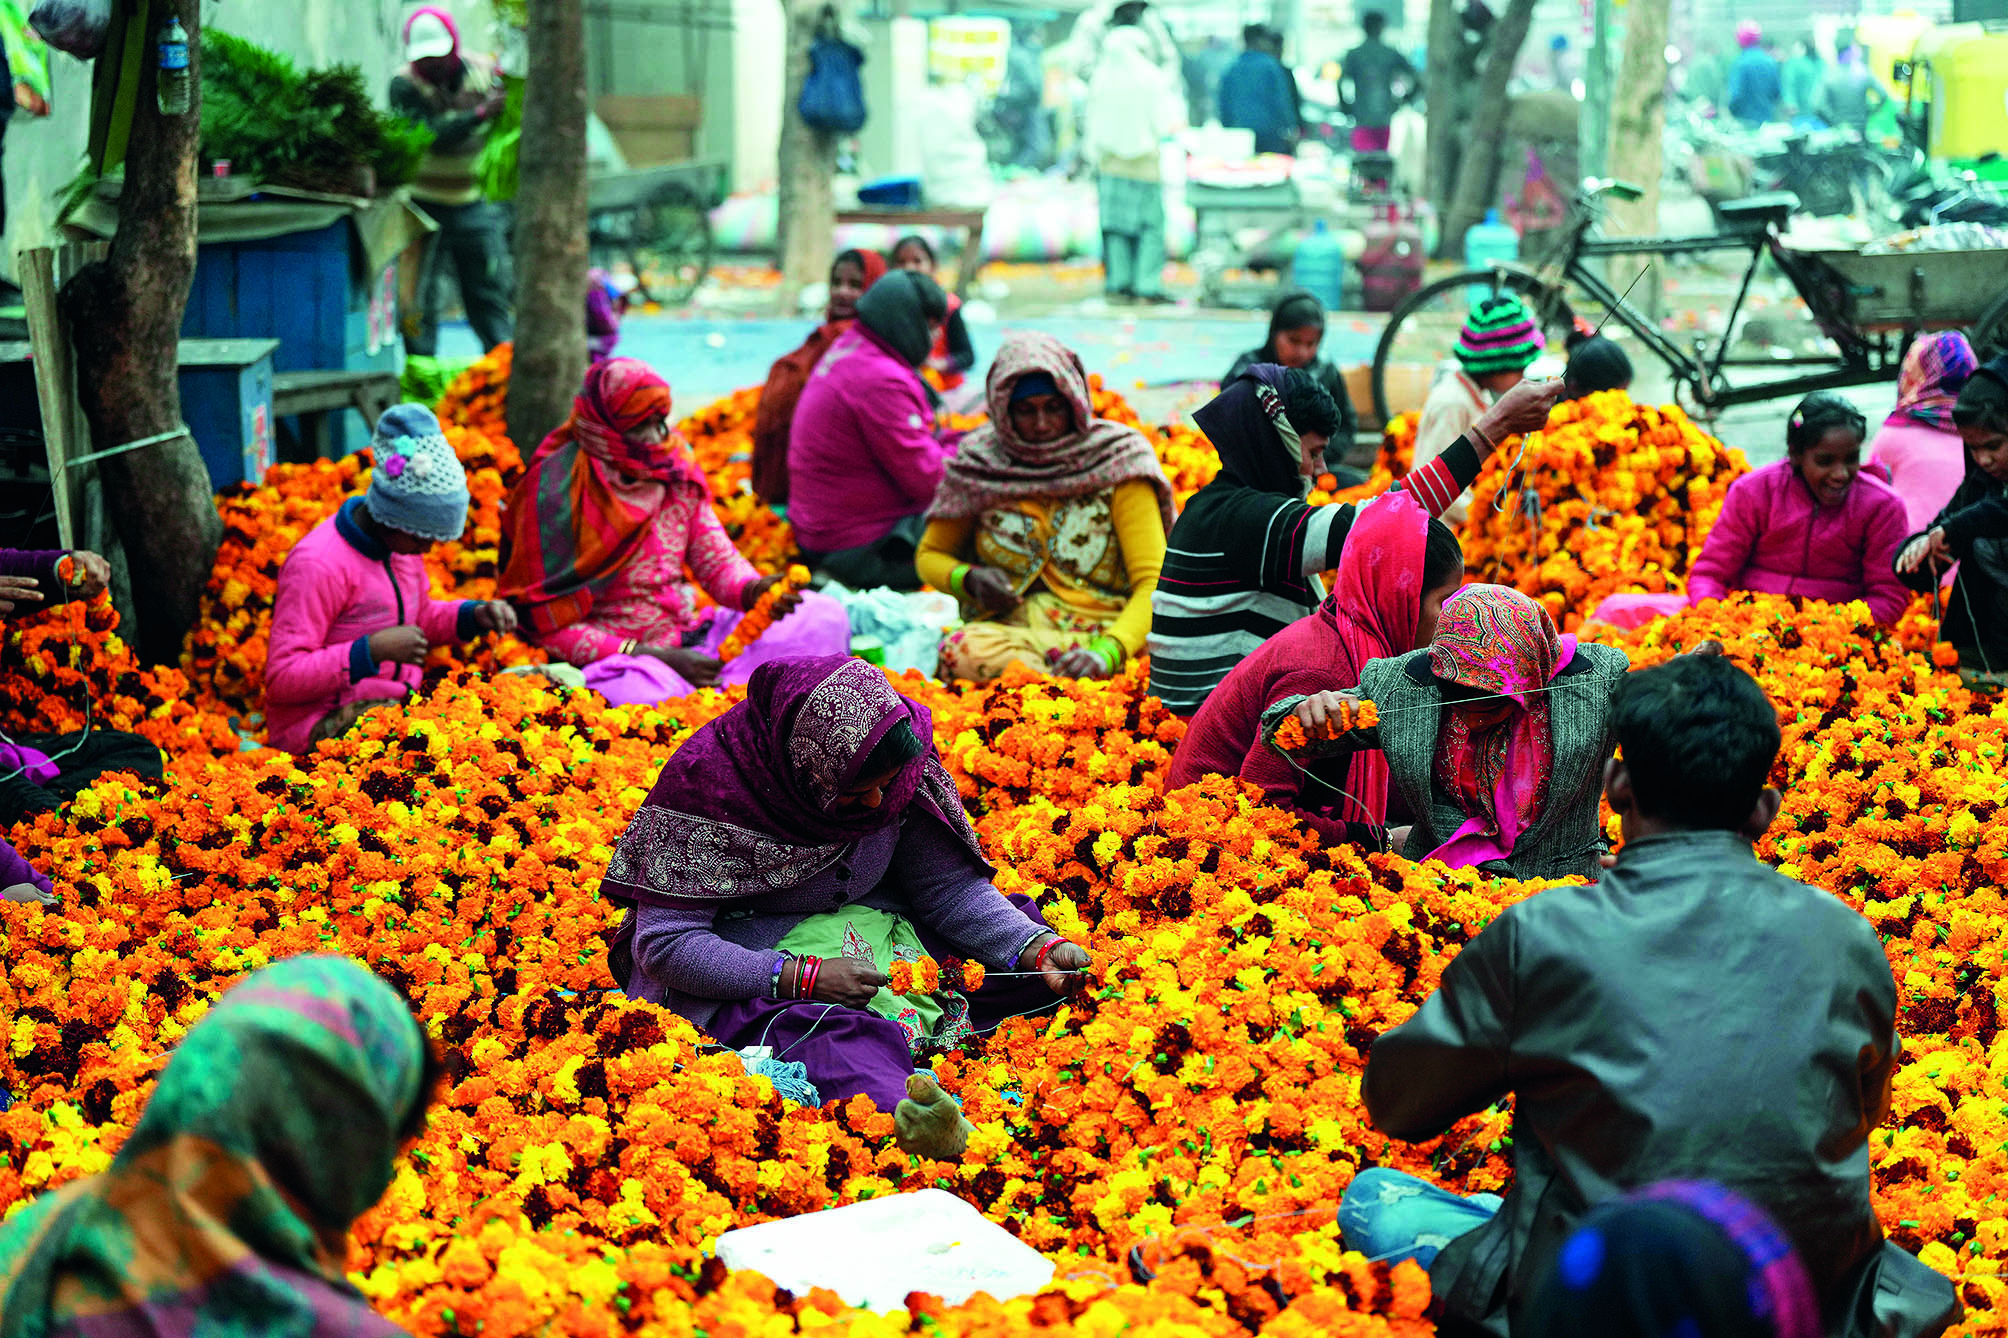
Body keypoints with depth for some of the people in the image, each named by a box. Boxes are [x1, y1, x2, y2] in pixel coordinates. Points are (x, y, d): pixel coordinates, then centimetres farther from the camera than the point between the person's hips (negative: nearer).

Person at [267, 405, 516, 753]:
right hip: (323, 723, -9)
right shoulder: (316, 566, -19)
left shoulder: (399, 541, 8)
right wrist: (373, 650, -29)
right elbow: (281, 678, -21)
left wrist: (474, 614, 7)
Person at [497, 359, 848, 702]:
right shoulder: (558, 493, -13)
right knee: (652, 695, -42)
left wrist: (752, 591, -15)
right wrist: (661, 659, -18)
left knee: (824, 615, -5)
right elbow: (551, 628, -13)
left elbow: (717, 559, 12)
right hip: (619, 657, -7)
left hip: (691, 637, 7)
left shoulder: (675, 470, 4)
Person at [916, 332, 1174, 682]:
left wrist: (1108, 651, -28)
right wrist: (966, 579, -5)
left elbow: (1154, 582, -8)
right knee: (959, 650, -36)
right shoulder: (978, 465, 6)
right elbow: (930, 554, 21)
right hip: (1010, 632, 3)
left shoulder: (1115, 460, -1)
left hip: (1101, 634, -3)